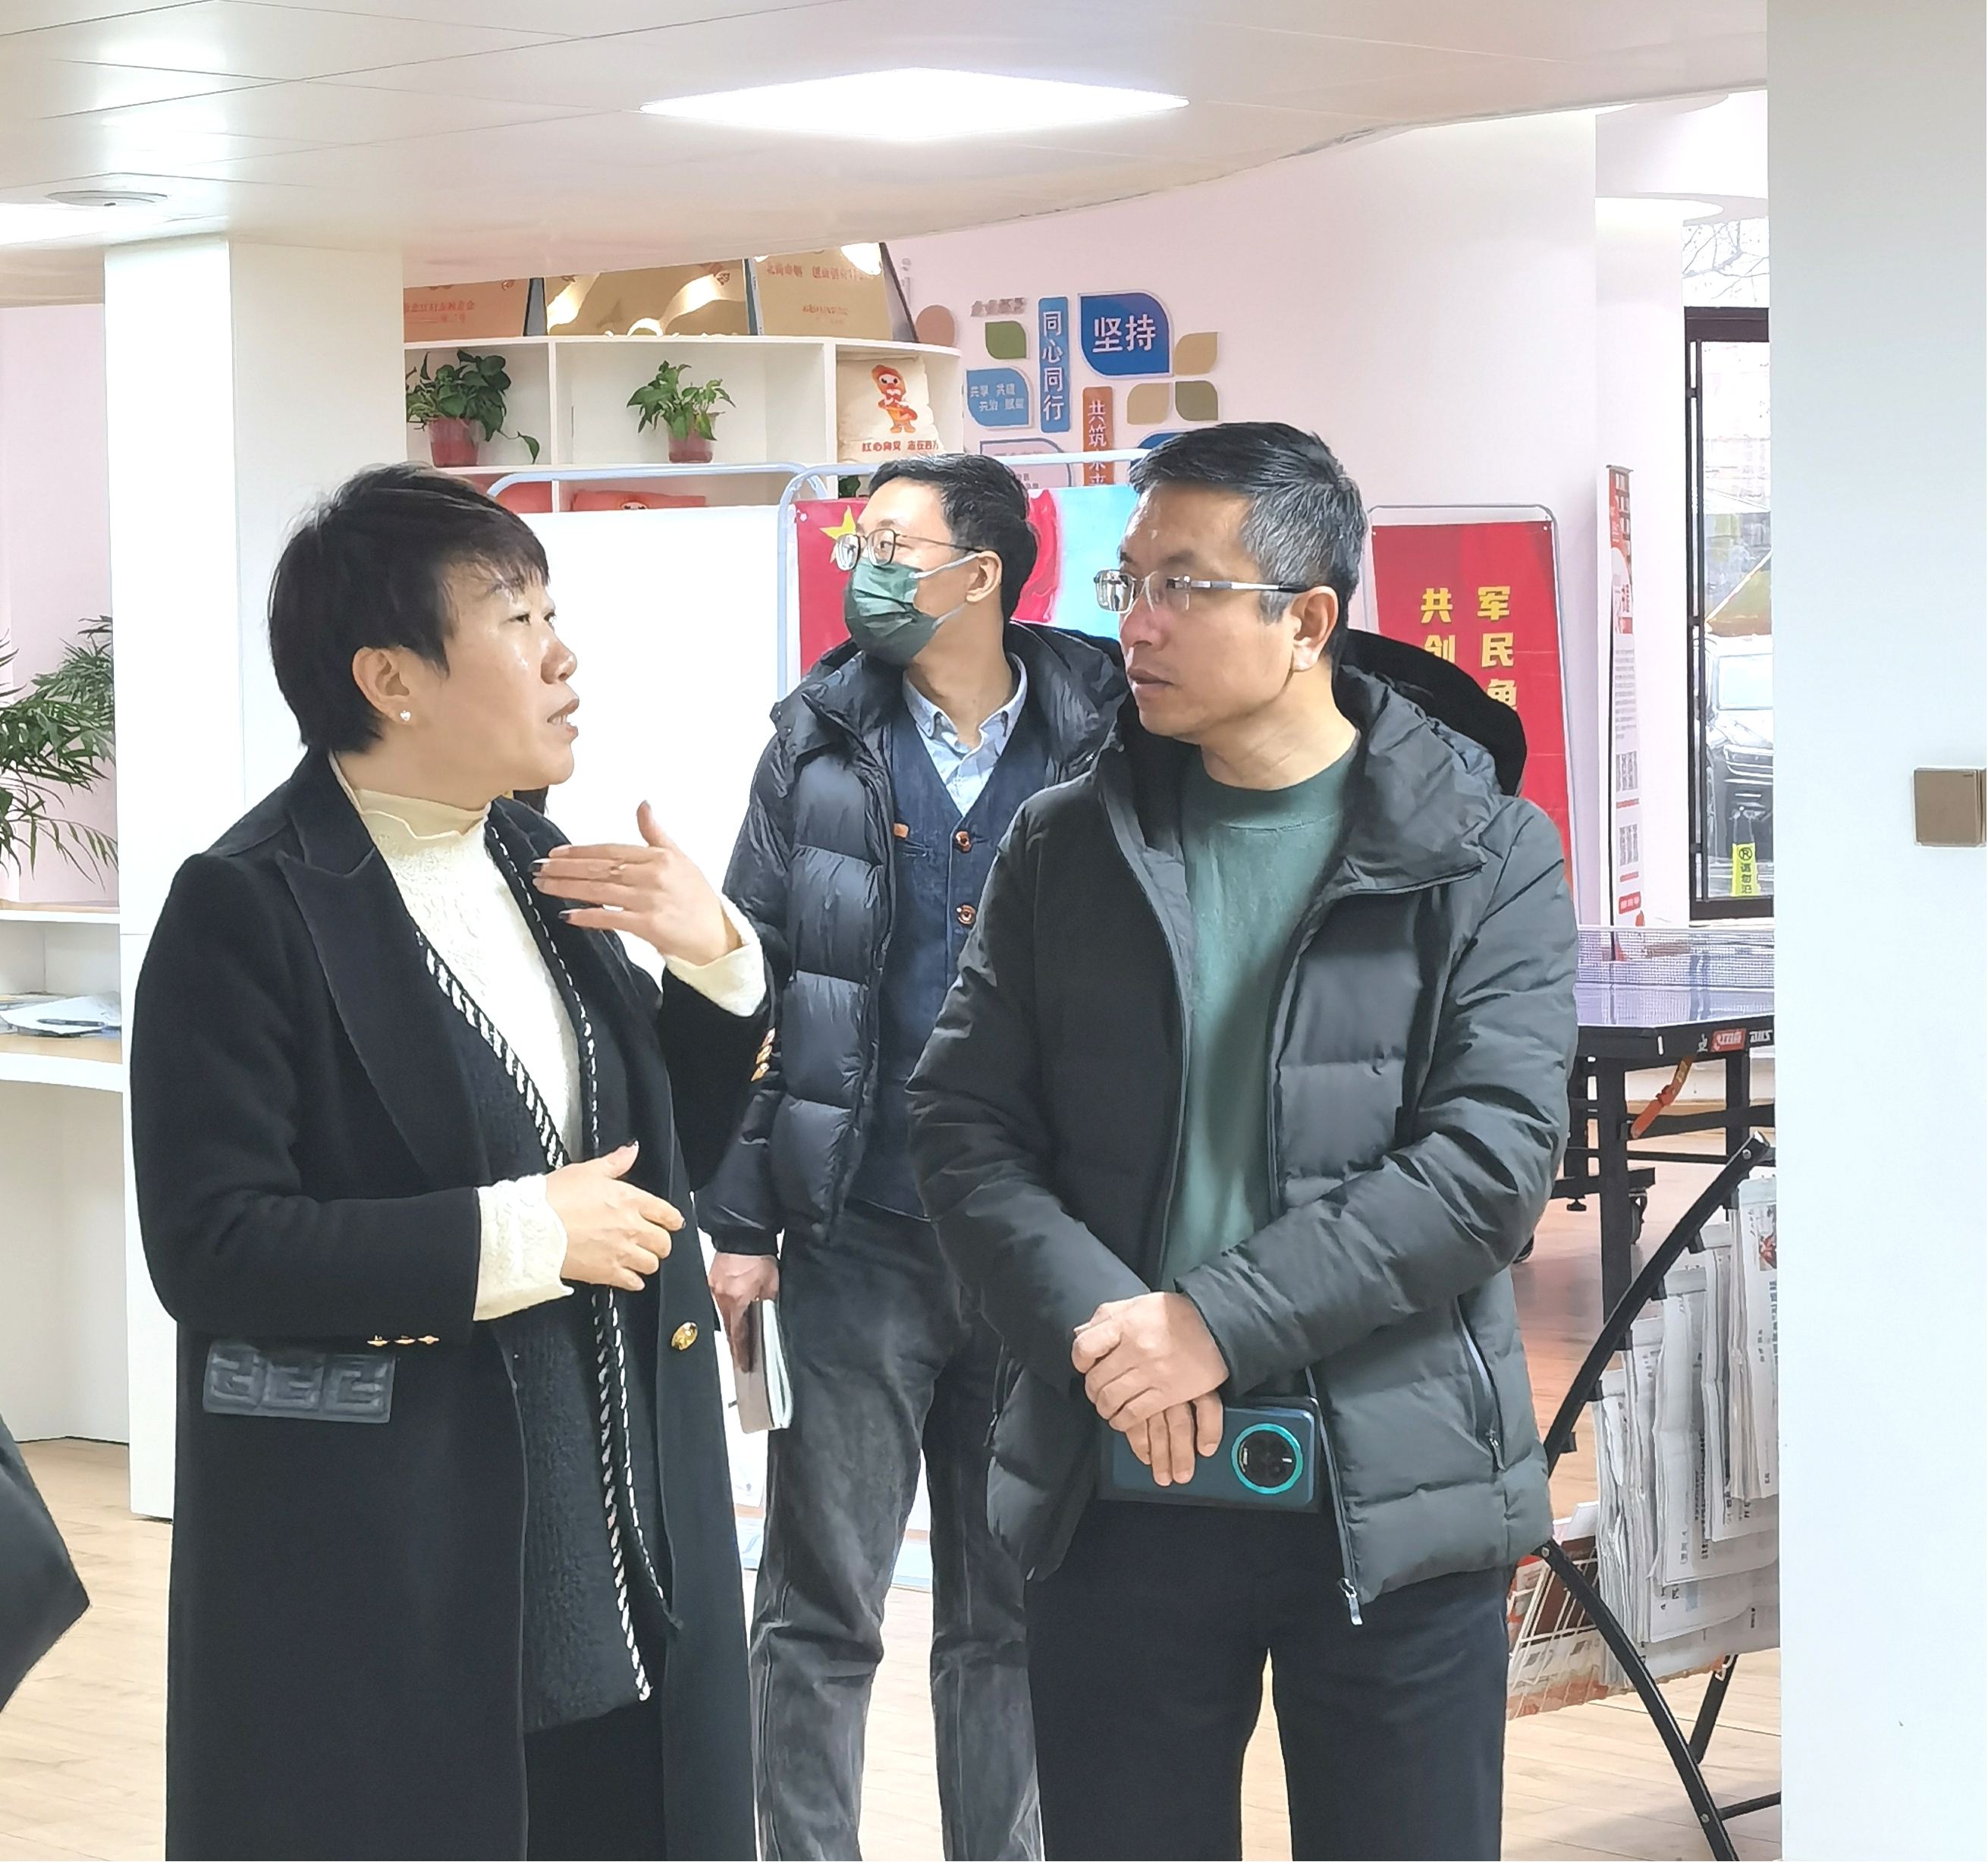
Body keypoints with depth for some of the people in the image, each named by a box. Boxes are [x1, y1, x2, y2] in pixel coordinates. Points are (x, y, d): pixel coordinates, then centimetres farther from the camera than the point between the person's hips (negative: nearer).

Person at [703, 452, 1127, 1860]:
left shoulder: (1099, 747, 1)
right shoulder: (819, 746, 4)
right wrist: (738, 1225, -3)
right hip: (862, 1250, 0)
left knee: (1014, 1612, 11)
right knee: (820, 1613, 3)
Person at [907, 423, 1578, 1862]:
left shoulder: (1483, 856, -1)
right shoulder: (1066, 849, 8)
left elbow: (1493, 1160, -11)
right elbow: (964, 1121, 3)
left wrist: (1219, 1322, -17)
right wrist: (1097, 1325, -15)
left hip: (1397, 1509, -2)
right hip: (1116, 1495, 2)